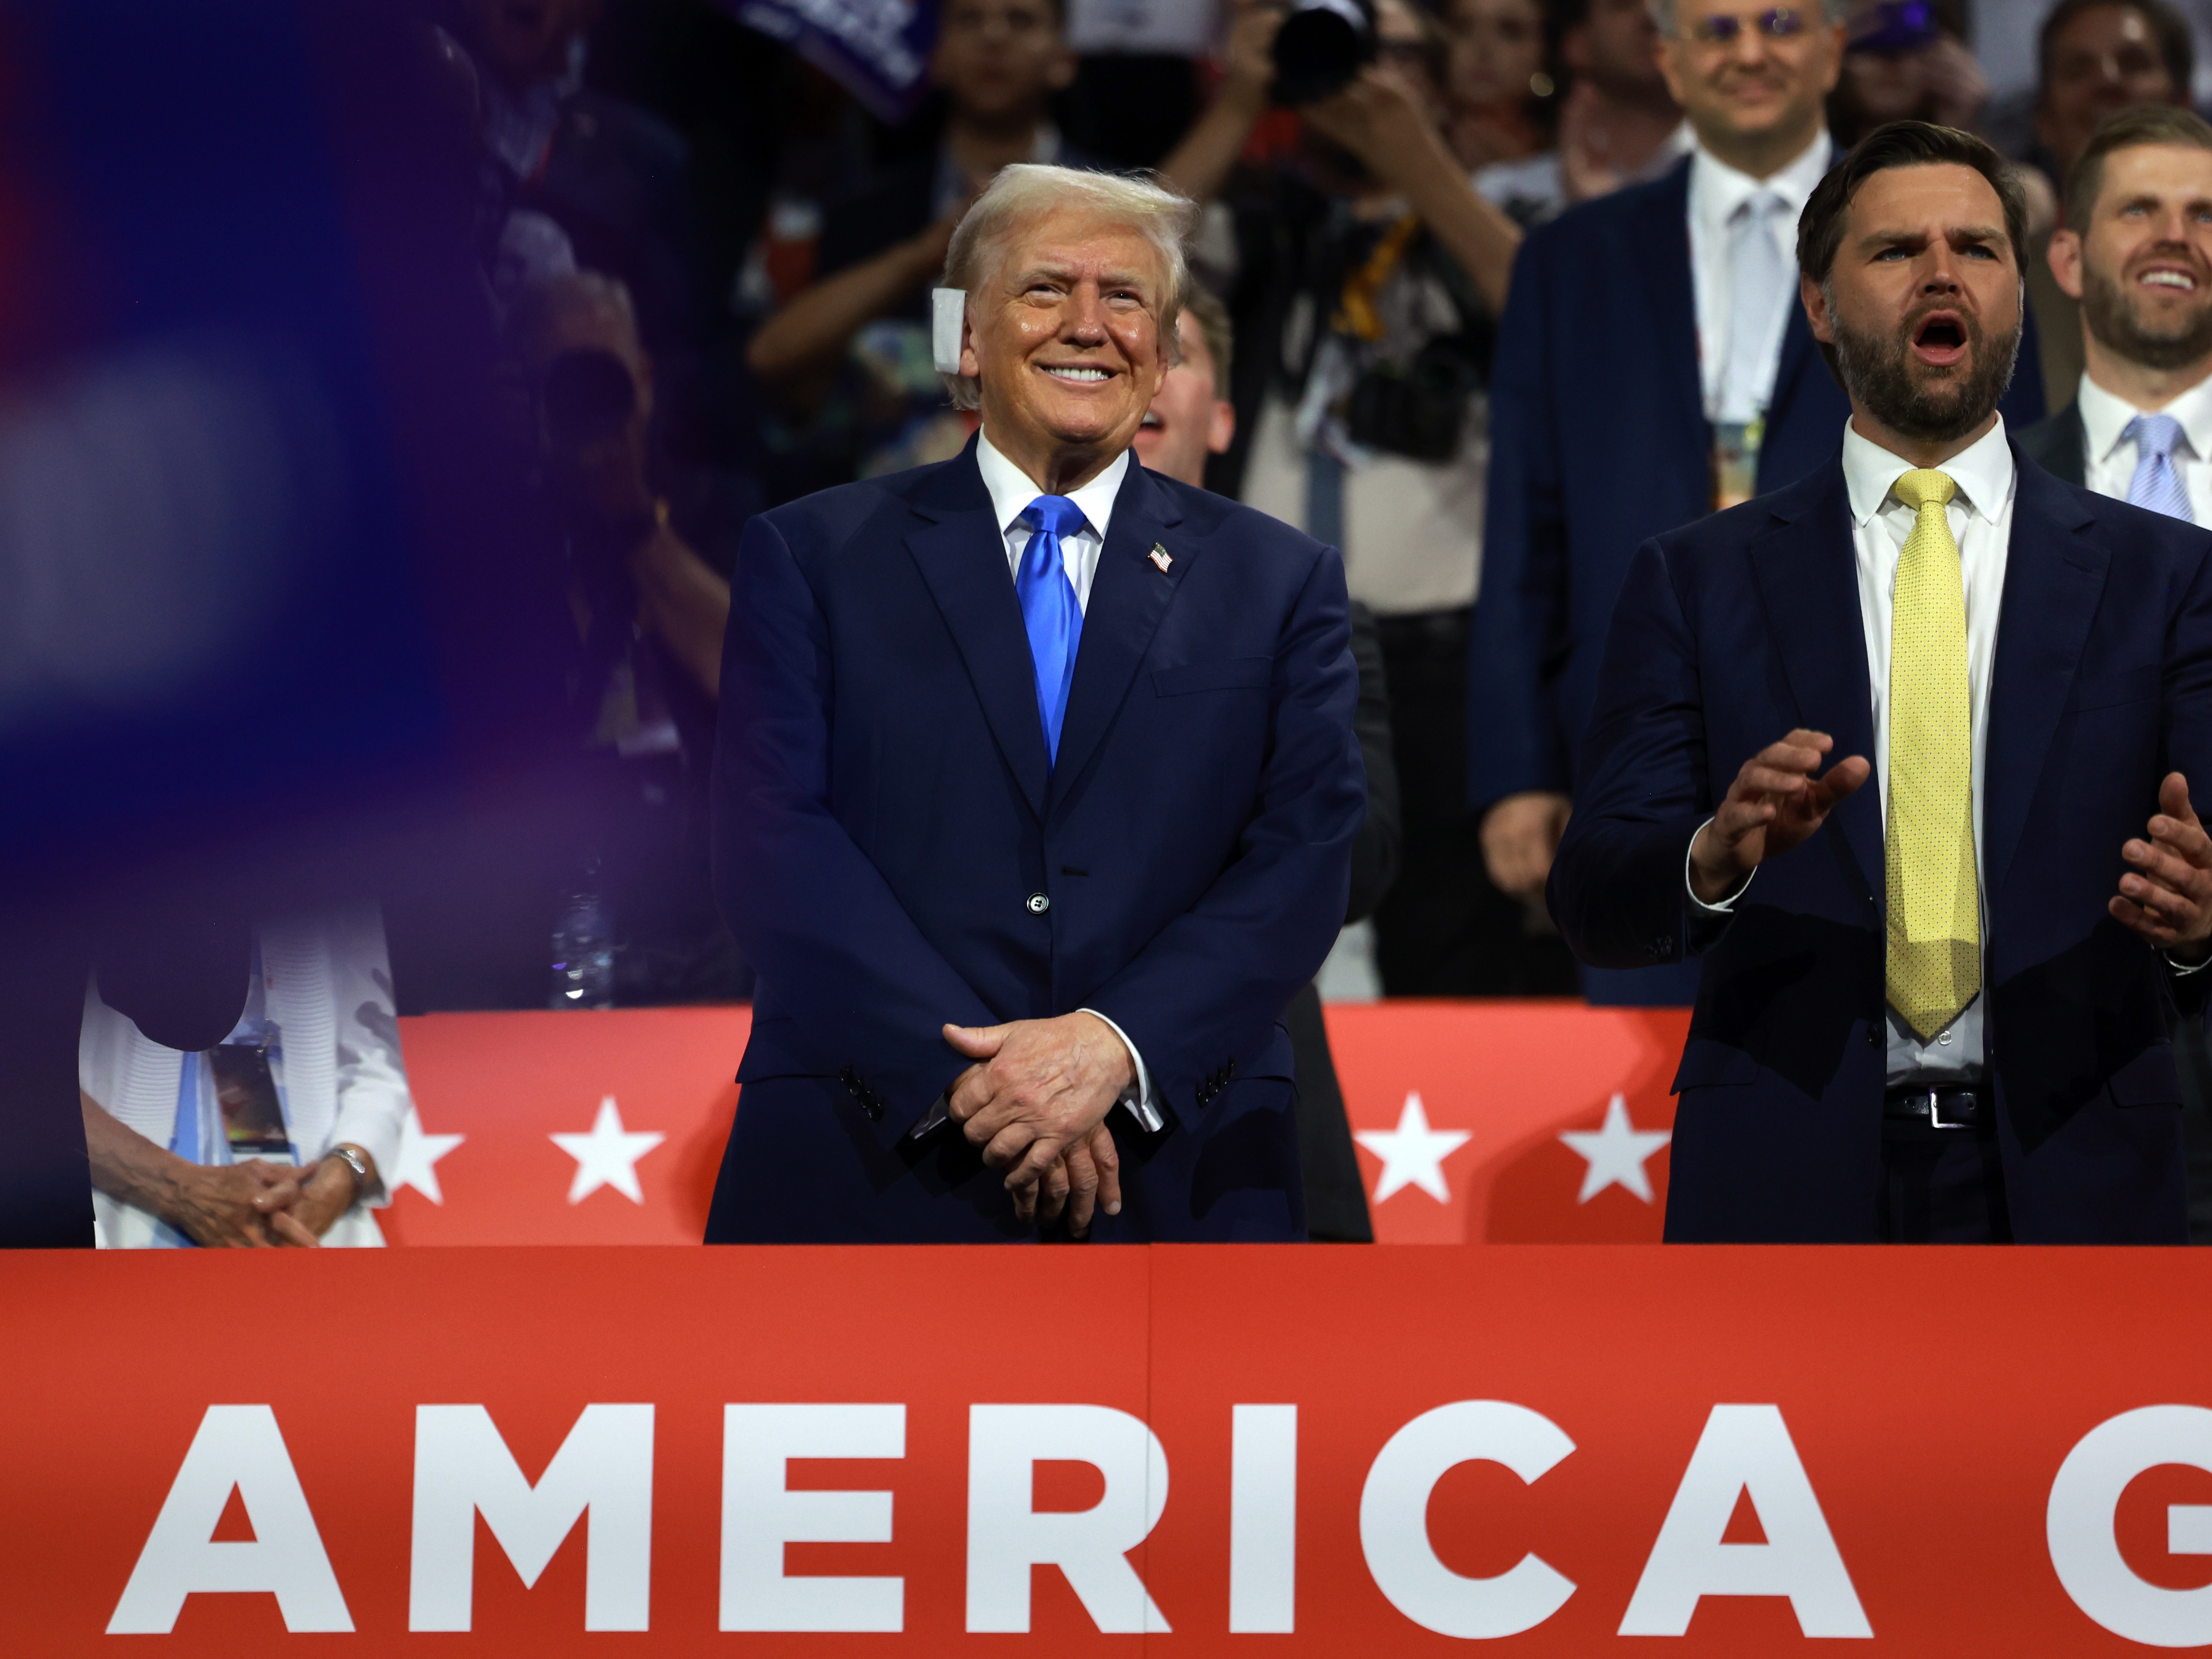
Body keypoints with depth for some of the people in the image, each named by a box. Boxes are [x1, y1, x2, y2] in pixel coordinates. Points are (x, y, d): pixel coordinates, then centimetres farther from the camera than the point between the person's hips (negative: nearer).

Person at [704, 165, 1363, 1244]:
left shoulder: (1279, 585, 10)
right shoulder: (810, 558, 7)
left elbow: (1303, 858, 0)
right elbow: (771, 837, -5)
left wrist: (1117, 1046, -17)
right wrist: (966, 1075, -17)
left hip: (1173, 1186, 1)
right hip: (865, 1183, -1)